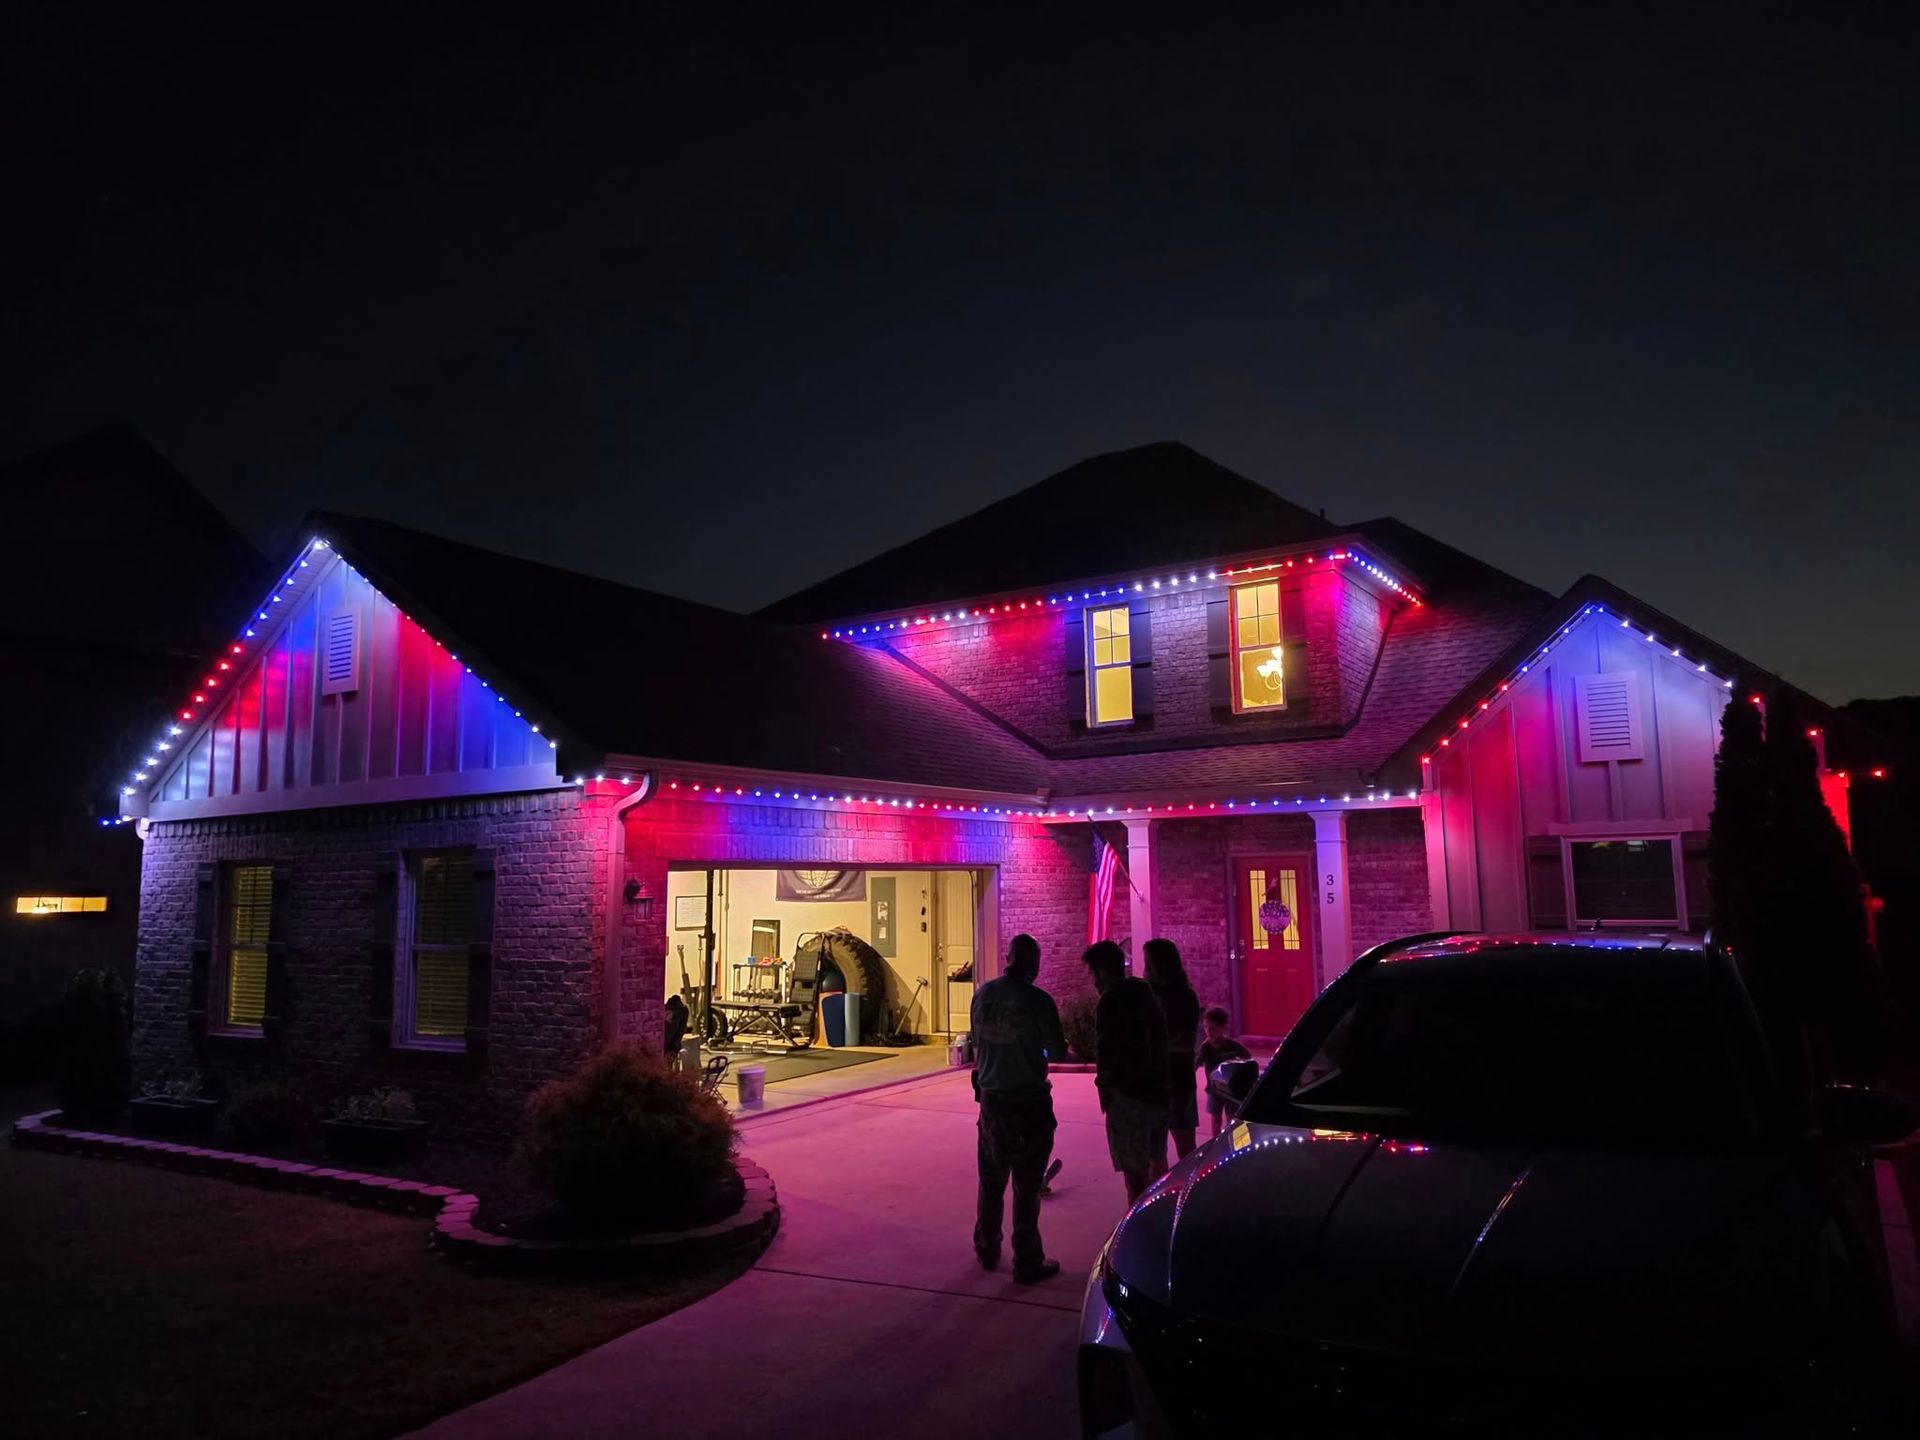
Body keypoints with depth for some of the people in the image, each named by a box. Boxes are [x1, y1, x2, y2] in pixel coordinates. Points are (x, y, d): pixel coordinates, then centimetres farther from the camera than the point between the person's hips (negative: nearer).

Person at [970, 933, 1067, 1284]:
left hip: (991, 1097, 5)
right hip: (1028, 1100, -5)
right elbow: (1057, 1051, -10)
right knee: (1026, 1186, 5)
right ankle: (1027, 1263, 12)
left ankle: (987, 1251, 31)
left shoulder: (983, 994, -2)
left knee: (991, 1179, 19)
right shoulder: (1038, 1001, -17)